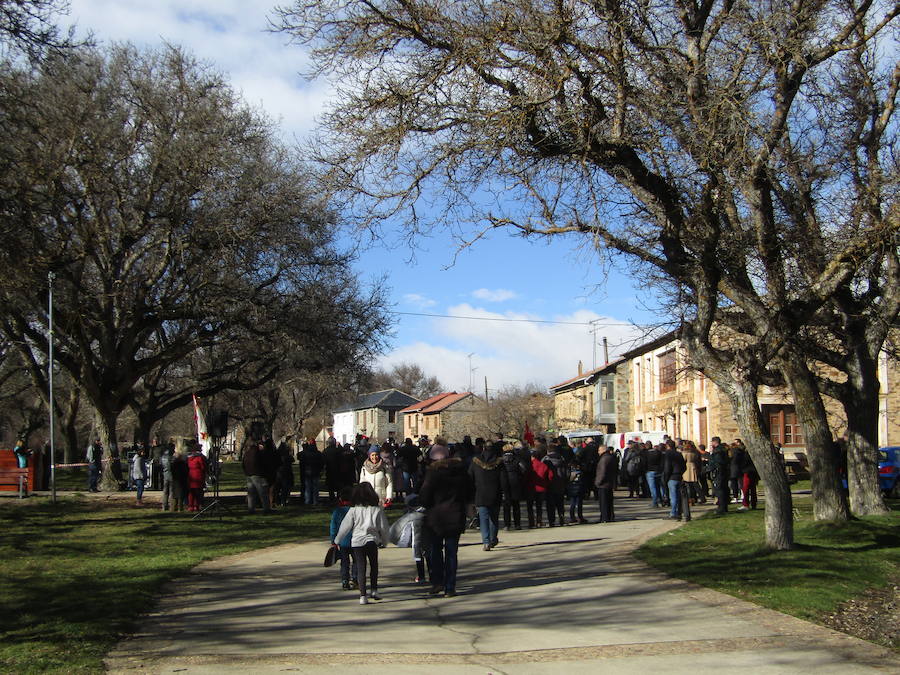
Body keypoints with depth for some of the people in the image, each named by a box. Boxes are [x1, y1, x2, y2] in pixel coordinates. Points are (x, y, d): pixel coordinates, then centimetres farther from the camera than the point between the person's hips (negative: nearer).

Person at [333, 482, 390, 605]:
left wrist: (337, 541, 13)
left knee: (360, 568, 3)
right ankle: (374, 590, 18)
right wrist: (384, 541, 20)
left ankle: (363, 595, -1)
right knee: (374, 566, 19)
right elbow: (383, 527, 4)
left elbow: (345, 527, 1)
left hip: (356, 541, 0)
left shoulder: (353, 510, -4)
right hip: (372, 540, 0)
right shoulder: (377, 510, -2)